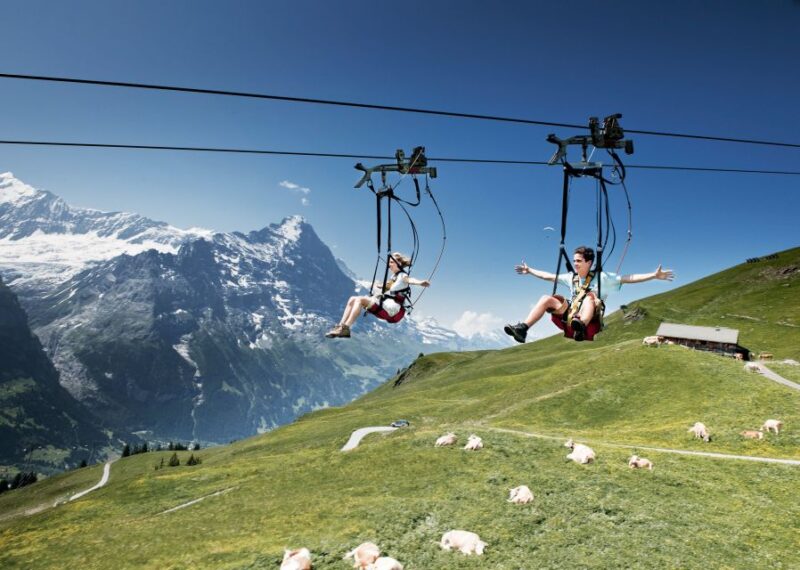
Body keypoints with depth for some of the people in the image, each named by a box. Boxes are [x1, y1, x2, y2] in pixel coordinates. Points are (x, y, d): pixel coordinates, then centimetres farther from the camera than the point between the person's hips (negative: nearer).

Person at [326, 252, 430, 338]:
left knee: (360, 300, -25)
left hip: (391, 310, -10)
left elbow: (410, 280, -31)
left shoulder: (402, 276, -6)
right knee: (352, 299, 1)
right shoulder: (394, 276, 23)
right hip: (384, 305, 10)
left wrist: (420, 282, -51)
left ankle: (345, 328, -29)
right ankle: (341, 326, -11)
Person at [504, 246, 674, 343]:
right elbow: (548, 276, 28)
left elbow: (629, 278, -3)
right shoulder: (571, 277, 18)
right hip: (569, 319, 4)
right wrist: (529, 270, 34)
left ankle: (581, 326, -63)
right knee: (546, 298, -13)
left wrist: (654, 275, -12)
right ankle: (523, 329, -29)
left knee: (590, 295, -32)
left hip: (590, 323, -4)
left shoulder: (602, 278, 4)